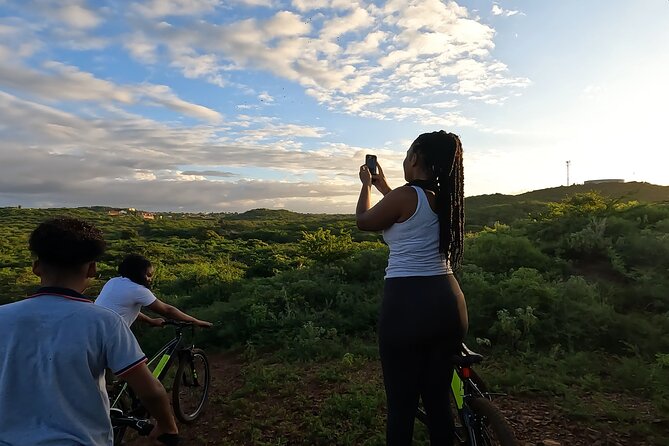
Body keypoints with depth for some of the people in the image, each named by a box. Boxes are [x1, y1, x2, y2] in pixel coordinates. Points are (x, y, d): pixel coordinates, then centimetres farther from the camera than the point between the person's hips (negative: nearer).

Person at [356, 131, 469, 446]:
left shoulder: (405, 195, -13)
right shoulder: (445, 199, 9)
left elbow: (364, 221, 5)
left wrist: (366, 184, 22)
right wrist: (382, 185, 40)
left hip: (408, 303, -7)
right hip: (448, 301, 8)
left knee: (402, 405, 9)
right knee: (438, 399, 20)